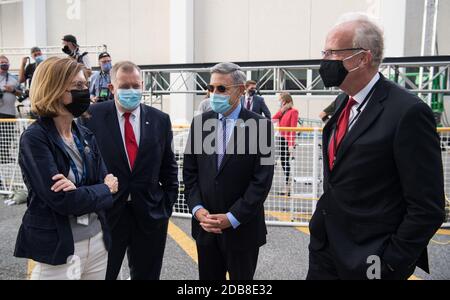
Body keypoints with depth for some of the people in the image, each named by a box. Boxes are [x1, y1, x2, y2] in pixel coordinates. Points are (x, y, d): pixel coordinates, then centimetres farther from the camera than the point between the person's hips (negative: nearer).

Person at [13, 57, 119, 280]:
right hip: (58, 249, -6)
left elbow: (108, 184, 0)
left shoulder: (85, 136, 5)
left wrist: (78, 190, -19)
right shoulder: (34, 138, -14)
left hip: (97, 240, 6)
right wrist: (104, 189, -8)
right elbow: (61, 200, -22)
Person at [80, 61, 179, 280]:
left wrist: (168, 203, 3)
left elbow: (169, 166, 7)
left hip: (150, 214, 2)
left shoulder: (160, 120, 1)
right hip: (105, 213, -2)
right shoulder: (93, 116, -6)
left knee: (147, 275, 19)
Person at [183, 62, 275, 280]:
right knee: (208, 277, 16)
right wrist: (197, 209, -8)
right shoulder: (200, 122, 3)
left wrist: (232, 218, -15)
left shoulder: (260, 125, -9)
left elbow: (262, 179, -12)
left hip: (243, 227, -3)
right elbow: (190, 172, 4)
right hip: (205, 225, 3)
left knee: (241, 277, 14)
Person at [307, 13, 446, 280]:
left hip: (367, 259, -6)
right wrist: (322, 216, 13)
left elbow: (428, 208, -17)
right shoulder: (344, 101, 4)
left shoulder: (408, 112, -19)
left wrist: (390, 264, -14)